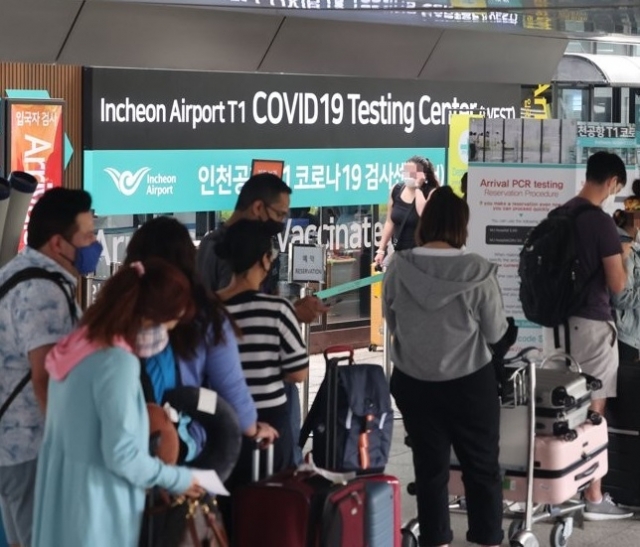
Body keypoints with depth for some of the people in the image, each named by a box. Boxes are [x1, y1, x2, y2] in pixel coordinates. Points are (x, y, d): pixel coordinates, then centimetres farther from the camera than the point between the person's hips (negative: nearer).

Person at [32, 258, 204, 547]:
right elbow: (122, 455, -20)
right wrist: (179, 479, -6)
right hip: (95, 508, -9)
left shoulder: (79, 344, 6)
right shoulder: (118, 361, -21)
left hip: (61, 498, 9)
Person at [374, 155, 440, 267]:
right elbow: (390, 222, 11)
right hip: (399, 252, 5)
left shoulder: (431, 193, -11)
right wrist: (381, 249, 10)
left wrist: (417, 188, -22)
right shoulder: (397, 189, 2)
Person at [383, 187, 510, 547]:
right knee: (483, 468, 13)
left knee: (430, 468, 14)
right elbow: (496, 334, -7)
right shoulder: (477, 271, -16)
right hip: (469, 383, -2)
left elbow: (391, 322, 4)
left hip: (413, 383, 2)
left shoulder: (398, 268, -9)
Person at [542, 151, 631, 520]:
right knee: (592, 411, -1)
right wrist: (622, 257, 5)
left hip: (557, 320, 7)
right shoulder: (602, 223, -16)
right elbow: (618, 285, -14)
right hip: (591, 323, -7)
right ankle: (594, 497, 3)